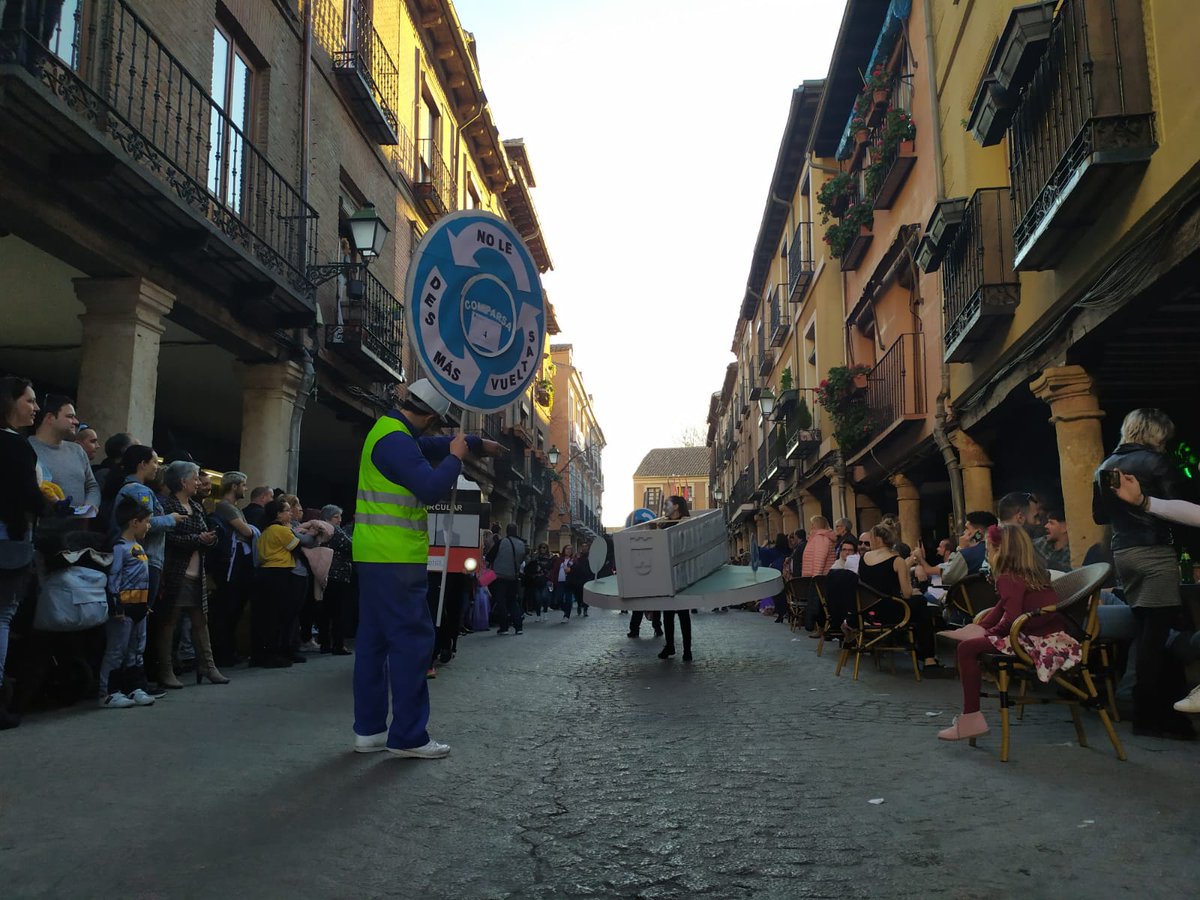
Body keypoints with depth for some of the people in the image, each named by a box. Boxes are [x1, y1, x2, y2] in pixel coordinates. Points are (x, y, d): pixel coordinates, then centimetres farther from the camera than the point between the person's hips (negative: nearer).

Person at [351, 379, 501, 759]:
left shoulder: (389, 431, 15)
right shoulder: (396, 441, -17)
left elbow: (434, 445, 30)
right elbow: (431, 488, -24)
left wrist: (478, 443, 37)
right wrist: (456, 457, -9)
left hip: (374, 556, 11)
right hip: (396, 560, -11)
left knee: (374, 640, 12)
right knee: (412, 640, -5)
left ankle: (369, 730, 19)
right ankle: (408, 735, 0)